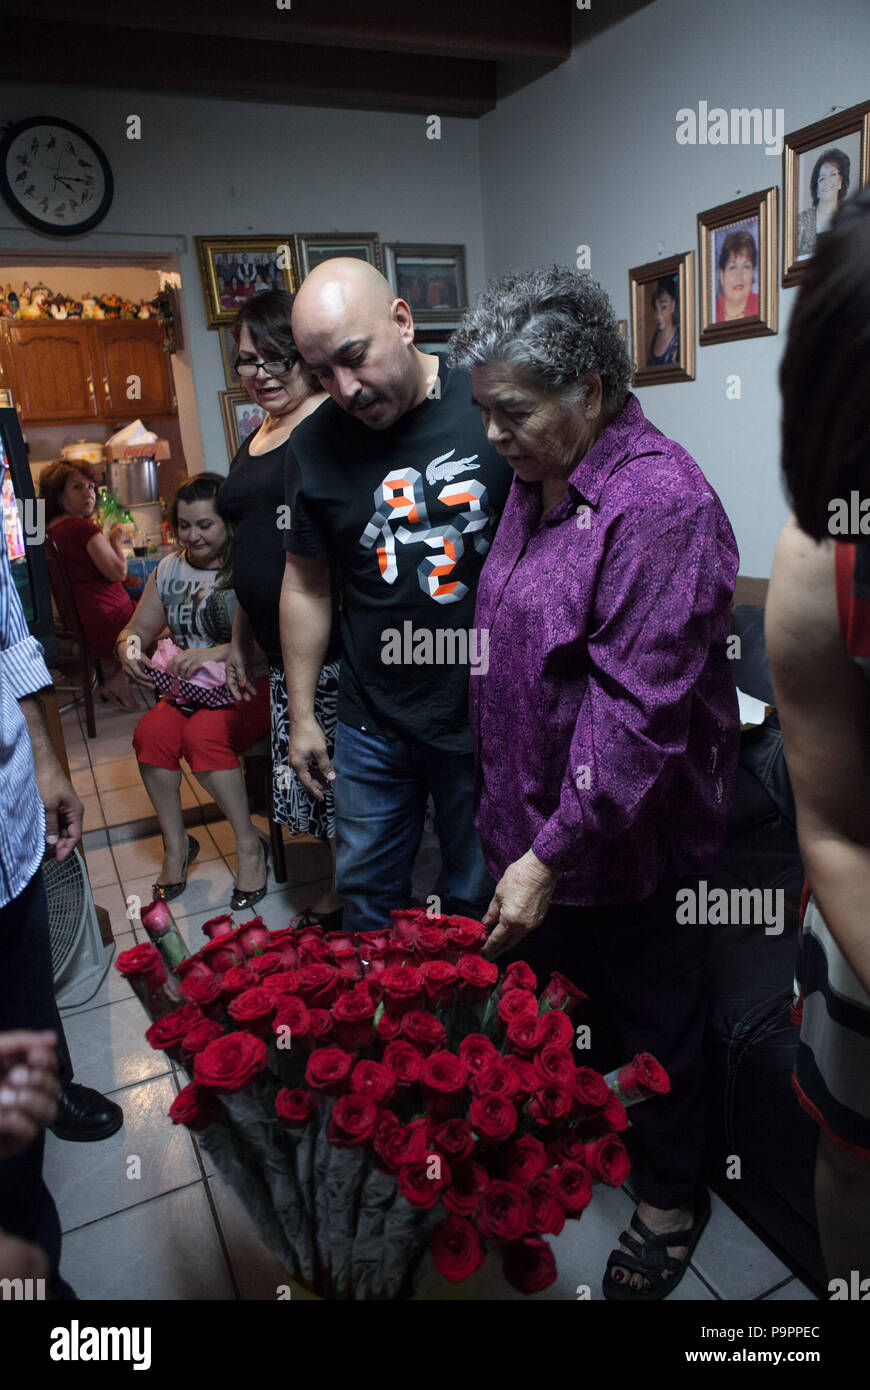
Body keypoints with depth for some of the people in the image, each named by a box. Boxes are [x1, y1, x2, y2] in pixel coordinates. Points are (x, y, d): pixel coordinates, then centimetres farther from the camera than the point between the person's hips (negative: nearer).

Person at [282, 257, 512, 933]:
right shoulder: (314, 444, -1)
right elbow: (307, 584, 8)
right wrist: (302, 716, 10)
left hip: (492, 718, -2)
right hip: (373, 726, 3)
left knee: (482, 904, 14)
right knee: (367, 898, 18)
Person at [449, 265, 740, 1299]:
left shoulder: (658, 503, -23)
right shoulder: (538, 479, 5)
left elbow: (636, 708, -27)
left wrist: (550, 854, -24)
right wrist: (508, 820, 14)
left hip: (624, 845, -7)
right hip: (531, 824, 8)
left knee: (651, 1031, 16)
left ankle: (671, 1201, 42)